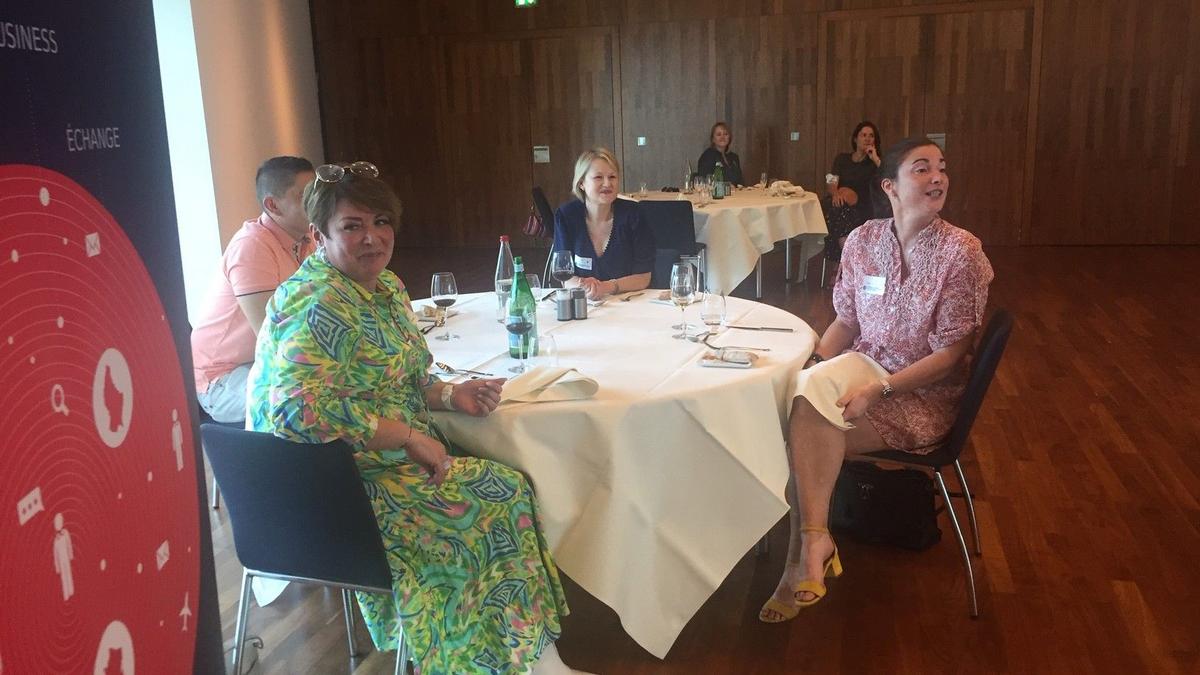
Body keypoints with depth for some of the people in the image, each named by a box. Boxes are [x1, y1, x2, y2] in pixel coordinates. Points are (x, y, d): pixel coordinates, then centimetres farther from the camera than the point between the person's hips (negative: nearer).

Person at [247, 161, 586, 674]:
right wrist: (408, 436, -25)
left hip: (394, 461, 9)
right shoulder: (318, 304, -19)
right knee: (503, 495, -13)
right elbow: (297, 409, -31)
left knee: (510, 489, -5)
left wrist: (450, 395, 0)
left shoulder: (384, 286, 10)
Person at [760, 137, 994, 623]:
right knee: (807, 388, -29)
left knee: (806, 433, -25)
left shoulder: (961, 251, -13)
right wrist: (815, 361, -8)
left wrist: (877, 389, -23)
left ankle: (801, 562, -12)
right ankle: (815, 541, -23)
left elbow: (949, 354, -14)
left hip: (924, 395, -4)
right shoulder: (862, 241, 1)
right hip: (863, 363, 5)